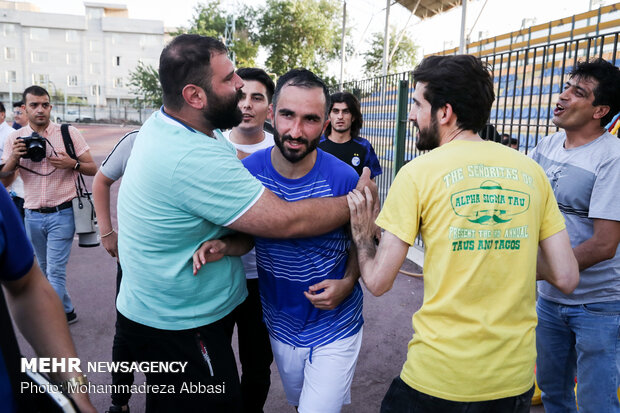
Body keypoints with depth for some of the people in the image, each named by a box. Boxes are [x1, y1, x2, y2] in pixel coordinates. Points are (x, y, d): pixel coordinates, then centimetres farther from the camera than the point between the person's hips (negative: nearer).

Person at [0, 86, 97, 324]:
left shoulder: (68, 133, -4)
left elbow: (93, 170, -2)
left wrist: (73, 164, -21)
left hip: (62, 214, -4)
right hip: (33, 215, 5)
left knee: (55, 270, -7)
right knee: (45, 269, 17)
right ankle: (66, 311, 35)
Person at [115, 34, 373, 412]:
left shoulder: (163, 122, -1)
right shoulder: (194, 158, -32)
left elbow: (235, 162, 11)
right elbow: (288, 221, -31)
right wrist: (359, 200, -16)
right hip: (178, 327, -9)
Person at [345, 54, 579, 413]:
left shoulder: (418, 172, -12)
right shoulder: (532, 171, -1)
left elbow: (378, 281, -11)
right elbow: (566, 278, 1)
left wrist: (363, 236, 7)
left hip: (439, 376, -3)